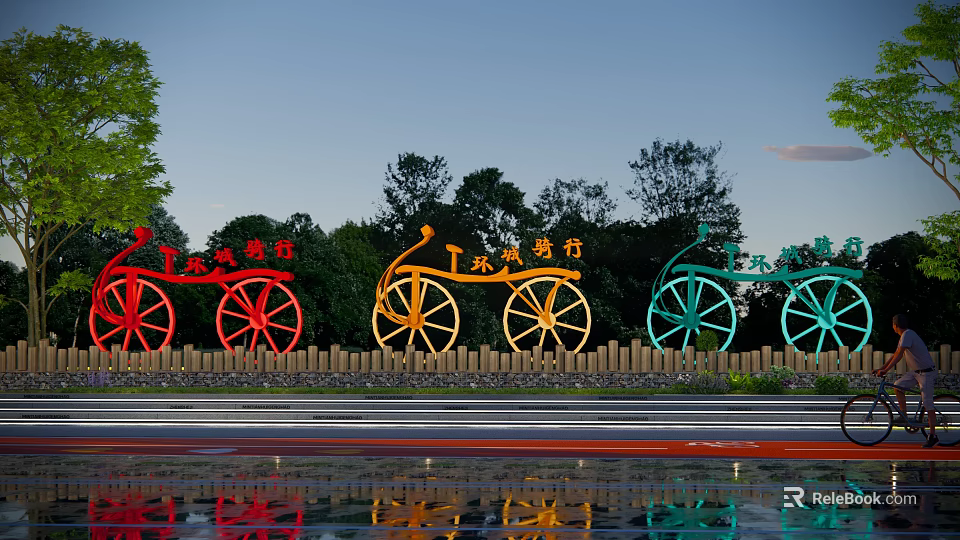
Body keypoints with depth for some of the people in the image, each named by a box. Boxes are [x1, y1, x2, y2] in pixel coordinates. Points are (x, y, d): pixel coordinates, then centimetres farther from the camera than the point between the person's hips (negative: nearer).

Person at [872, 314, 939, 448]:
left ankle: (932, 436, -2)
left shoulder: (908, 334, -20)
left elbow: (899, 355, -27)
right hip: (915, 371, 10)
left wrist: (885, 370, -28)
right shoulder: (904, 336, 11)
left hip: (926, 372, -10)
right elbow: (895, 356, 17)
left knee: (928, 405, -7)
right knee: (898, 386, -4)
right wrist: (881, 368, 13)